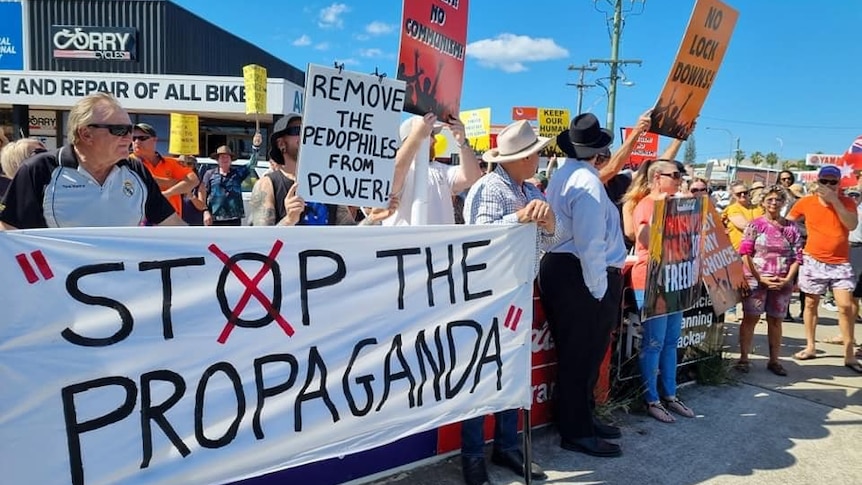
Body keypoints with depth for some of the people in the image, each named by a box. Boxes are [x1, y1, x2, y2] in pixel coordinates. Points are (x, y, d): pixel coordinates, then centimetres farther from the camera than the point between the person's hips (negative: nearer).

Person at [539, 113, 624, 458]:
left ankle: (582, 419, 32)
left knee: (581, 353, 19)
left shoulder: (562, 175, 14)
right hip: (580, 276, -10)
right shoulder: (587, 182, -16)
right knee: (581, 355, 1)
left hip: (561, 269, 10)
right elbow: (590, 244, -21)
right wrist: (598, 290, -16)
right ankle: (576, 433, 13)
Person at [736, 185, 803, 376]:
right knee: (750, 318, -1)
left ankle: (774, 361, 18)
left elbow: (797, 256, 5)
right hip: (756, 280, -3)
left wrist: (788, 279, -8)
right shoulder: (755, 225, -2)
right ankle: (744, 358, 6)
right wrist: (760, 278, -12)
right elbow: (745, 253, -6)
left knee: (775, 320, 9)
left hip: (782, 283, 3)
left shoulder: (791, 228, 6)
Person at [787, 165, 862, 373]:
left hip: (840, 263, 0)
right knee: (810, 303, 9)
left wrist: (834, 200, -20)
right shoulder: (805, 202, -1)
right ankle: (810, 347, 22)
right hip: (813, 261, 1)